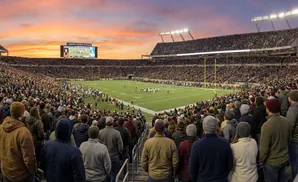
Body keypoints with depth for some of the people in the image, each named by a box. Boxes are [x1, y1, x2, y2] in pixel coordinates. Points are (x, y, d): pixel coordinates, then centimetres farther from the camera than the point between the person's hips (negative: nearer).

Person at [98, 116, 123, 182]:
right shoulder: (116, 133, -19)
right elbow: (120, 147, -12)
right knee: (113, 175, 14)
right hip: (114, 156, -2)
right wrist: (118, 154, 9)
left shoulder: (100, 132, -14)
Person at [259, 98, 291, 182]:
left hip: (271, 162, -6)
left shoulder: (267, 125, -30)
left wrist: (261, 160, -6)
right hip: (284, 159, 6)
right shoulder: (286, 121, -9)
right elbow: (288, 139, 7)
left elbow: (264, 148, -23)